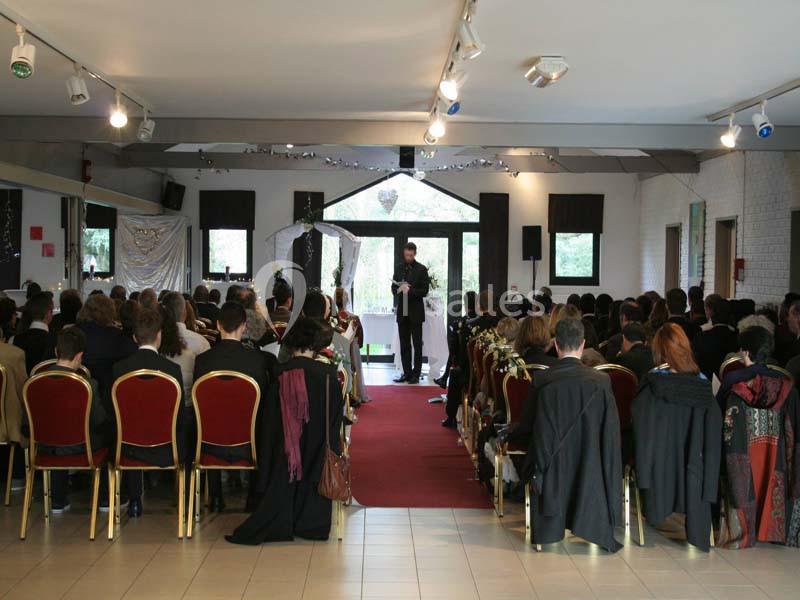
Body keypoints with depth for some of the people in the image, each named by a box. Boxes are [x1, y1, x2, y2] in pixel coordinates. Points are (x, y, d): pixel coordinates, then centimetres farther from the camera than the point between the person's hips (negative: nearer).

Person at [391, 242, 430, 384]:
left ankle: (416, 374, 2)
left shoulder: (421, 269, -2)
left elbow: (424, 291, -7)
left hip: (416, 312, -4)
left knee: (417, 344, -1)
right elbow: (393, 288, 10)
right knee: (404, 344, 7)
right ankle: (407, 373, 12)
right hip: (402, 311, 4)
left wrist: (410, 290, -21)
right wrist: (399, 289, -13)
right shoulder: (398, 268, 10)